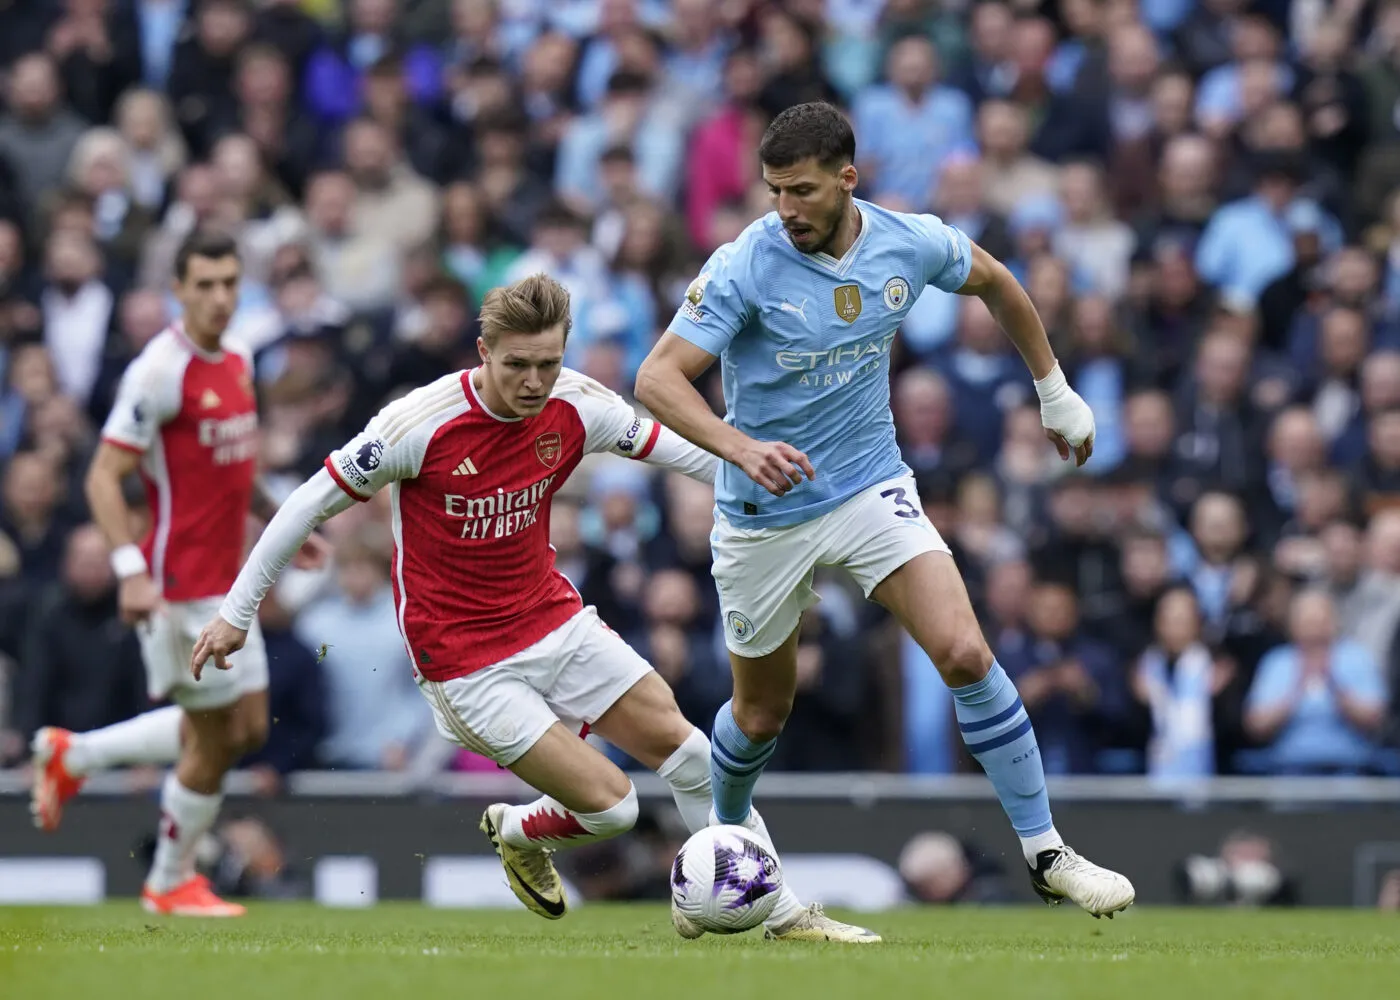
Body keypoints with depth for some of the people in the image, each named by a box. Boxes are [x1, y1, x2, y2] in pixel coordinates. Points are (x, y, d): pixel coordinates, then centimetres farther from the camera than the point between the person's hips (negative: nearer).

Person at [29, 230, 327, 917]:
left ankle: (72, 755, 26)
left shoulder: (238, 363, 9)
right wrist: (131, 570, -26)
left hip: (224, 582, 9)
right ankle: (170, 883, 19)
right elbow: (103, 479, -18)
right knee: (215, 737, -2)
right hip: (177, 588, -9)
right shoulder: (160, 371, -17)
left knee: (245, 727, 12)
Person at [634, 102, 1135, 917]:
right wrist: (743, 449, -42)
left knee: (965, 653, -18)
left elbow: (994, 282, 13)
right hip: (765, 513, -2)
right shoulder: (746, 267, -21)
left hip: (872, 486, 2)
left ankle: (1047, 854, -9)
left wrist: (1055, 390, 19)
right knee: (763, 711, 12)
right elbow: (658, 378, -26)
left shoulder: (911, 244, -9)